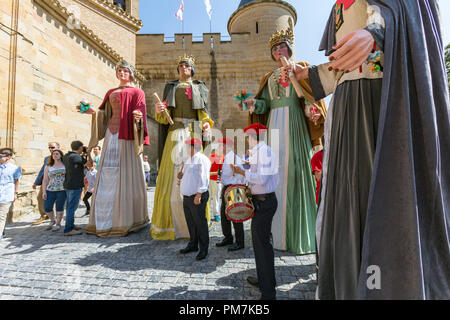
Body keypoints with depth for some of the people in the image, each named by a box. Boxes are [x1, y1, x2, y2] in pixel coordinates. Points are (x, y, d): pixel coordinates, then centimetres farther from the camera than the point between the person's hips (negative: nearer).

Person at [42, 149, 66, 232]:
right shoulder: (48, 167, 10)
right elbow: (45, 180, 8)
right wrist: (44, 192, 0)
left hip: (62, 190, -2)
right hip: (50, 190, 2)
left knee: (59, 207, 1)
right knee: (47, 207, -1)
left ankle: (58, 224, 16)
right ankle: (52, 220, 26)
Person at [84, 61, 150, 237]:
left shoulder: (137, 92, 9)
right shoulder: (111, 92, 24)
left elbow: (140, 110, -5)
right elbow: (105, 113, 19)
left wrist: (137, 117, -27)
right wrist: (93, 111, 0)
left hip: (126, 136, -5)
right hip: (111, 134, 5)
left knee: (126, 175, -6)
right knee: (108, 176, 1)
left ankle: (128, 220, 2)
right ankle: (107, 220, 9)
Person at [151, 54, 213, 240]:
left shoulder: (199, 87, 21)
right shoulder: (171, 87, 20)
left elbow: (203, 112, 12)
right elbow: (165, 118, 11)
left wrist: (207, 123, -10)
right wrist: (159, 111, -12)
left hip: (195, 133, 0)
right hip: (176, 133, 0)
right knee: (173, 175, -6)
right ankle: (173, 223, 4)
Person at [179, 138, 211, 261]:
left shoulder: (201, 159, -11)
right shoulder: (189, 160, 18)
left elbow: (203, 178, -19)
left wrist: (198, 195, -24)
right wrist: (181, 175, 5)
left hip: (197, 197, -9)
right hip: (186, 197, 9)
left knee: (200, 223, -1)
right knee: (191, 223, 17)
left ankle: (203, 250, 12)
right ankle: (193, 245, 33)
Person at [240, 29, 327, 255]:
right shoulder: (269, 77, 25)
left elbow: (309, 95, -1)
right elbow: (265, 103, 14)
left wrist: (310, 109, -21)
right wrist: (252, 103, -6)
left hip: (294, 124, -4)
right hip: (274, 125, 4)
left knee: (294, 171, -11)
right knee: (276, 171, -1)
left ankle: (300, 234, -2)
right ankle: (279, 231, 8)